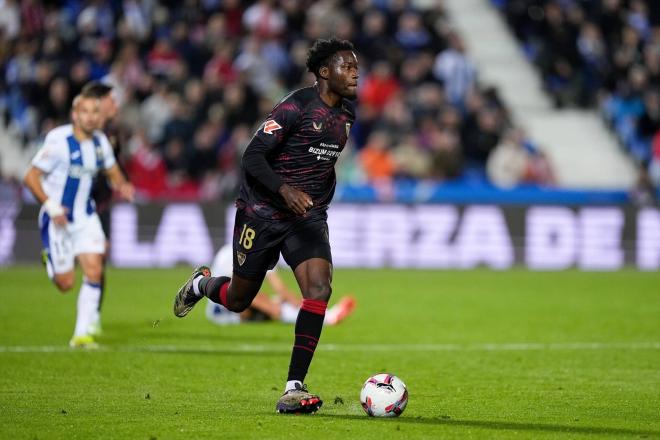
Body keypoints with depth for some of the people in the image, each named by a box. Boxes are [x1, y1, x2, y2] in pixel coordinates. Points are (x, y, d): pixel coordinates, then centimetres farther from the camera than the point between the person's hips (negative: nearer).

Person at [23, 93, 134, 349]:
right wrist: (51, 207, -25)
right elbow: (31, 177, -16)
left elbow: (113, 171, 17)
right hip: (58, 219, -5)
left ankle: (82, 335, -2)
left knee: (94, 271, -10)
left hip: (85, 217, 5)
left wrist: (121, 186, -6)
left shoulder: (100, 142, 1)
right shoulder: (58, 141, -18)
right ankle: (50, 262, 36)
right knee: (66, 283, -1)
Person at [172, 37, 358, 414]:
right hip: (263, 212, -5)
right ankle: (202, 284, 48)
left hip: (308, 215, 5)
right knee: (238, 300, 9)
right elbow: (252, 157, -21)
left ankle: (294, 389, -18)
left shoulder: (347, 113, 6)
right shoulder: (297, 106, -17)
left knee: (319, 287, -20)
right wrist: (284, 190, -35)